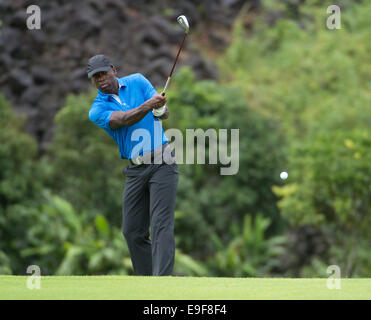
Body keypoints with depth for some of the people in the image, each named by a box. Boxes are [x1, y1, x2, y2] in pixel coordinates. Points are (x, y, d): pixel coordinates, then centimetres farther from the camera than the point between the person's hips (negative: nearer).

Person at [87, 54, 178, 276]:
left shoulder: (137, 81, 6)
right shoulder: (98, 110, 1)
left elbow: (165, 113, -2)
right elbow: (124, 119, -19)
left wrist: (161, 108, -27)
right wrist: (148, 105, -36)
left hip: (162, 161, -3)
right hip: (135, 170, 3)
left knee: (161, 224, -14)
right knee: (133, 232, 3)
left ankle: (162, 278, -23)